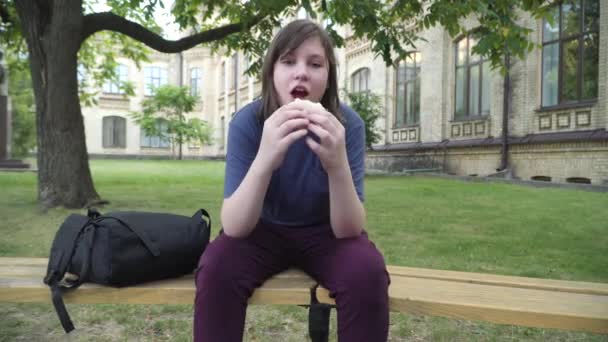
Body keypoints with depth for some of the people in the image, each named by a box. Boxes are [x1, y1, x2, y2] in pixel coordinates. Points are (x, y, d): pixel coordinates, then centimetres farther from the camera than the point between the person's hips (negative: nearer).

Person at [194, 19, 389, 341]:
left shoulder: (348, 124, -20)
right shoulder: (247, 122, -20)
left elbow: (349, 230, -24)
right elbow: (234, 227, -28)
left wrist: (338, 165, -43)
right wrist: (264, 160, -45)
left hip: (325, 233, 0)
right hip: (263, 230, 0)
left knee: (367, 272, -29)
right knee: (216, 269, -29)